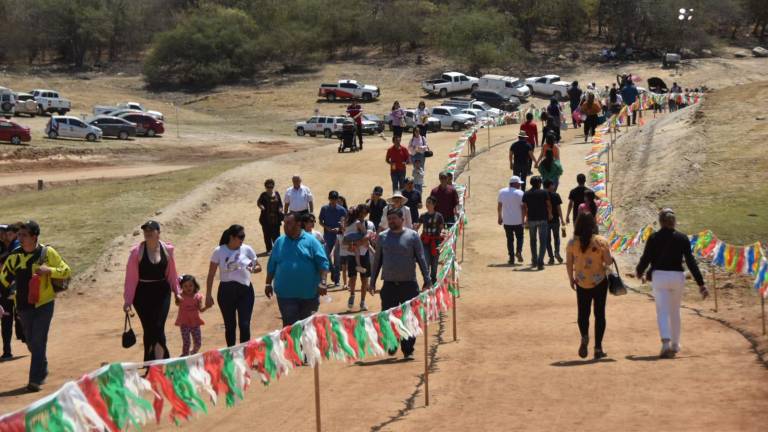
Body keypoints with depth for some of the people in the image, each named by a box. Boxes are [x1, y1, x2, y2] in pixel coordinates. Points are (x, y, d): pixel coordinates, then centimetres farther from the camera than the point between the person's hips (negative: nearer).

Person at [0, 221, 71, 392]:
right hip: (24, 305, 4)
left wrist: (49, 270, -20)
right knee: (31, 343, 13)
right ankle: (42, 370, 35)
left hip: (44, 304, -4)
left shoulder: (47, 253, -7)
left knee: (38, 342, -10)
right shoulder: (15, 255, 1)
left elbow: (66, 271, -3)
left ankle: (36, 379, -9)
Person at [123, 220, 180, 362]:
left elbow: (172, 273, 11)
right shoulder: (137, 251, -8)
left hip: (162, 292, 1)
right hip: (143, 294, -1)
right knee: (148, 329, 7)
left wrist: (176, 291, 14)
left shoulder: (167, 249, 0)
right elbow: (130, 277, -7)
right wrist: (128, 300, -8)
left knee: (158, 327, -8)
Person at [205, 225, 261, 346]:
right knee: (230, 326, 9)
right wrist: (208, 295, 0)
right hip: (226, 291, 0)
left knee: (244, 325, -5)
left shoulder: (247, 249, -1)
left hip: (245, 290, 0)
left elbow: (259, 267, 10)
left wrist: (253, 269, -14)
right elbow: (211, 275, 1)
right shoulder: (219, 251, -4)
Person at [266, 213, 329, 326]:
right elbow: (271, 266, 13)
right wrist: (268, 284, 9)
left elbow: (322, 262, -6)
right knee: (290, 326, -4)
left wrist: (322, 282, -16)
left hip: (309, 293, -1)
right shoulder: (279, 242, 8)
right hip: (286, 294, 1)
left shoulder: (310, 241, -1)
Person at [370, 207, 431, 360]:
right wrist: (372, 282, 10)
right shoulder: (383, 237, 7)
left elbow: (421, 259, 1)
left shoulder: (412, 236, 0)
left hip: (409, 284, -2)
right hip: (389, 285, 2)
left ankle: (408, 351, 6)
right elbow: (377, 261, 13)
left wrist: (427, 281, -6)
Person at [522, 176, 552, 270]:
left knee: (533, 241, 18)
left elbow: (524, 207, 0)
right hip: (542, 219, -3)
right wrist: (550, 214, 16)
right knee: (543, 241, -1)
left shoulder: (526, 194, 2)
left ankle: (534, 261, 25)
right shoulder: (544, 193, -4)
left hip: (531, 219, 3)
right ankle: (540, 262, -12)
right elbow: (549, 205, -1)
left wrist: (524, 219, 10)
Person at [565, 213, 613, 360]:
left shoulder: (572, 243, -7)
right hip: (599, 282, -1)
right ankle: (598, 348, 8)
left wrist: (571, 279, 12)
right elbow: (608, 261, -13)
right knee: (599, 314, 9)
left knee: (583, 313, 13)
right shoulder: (601, 241, -11)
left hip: (581, 283, 1)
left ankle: (584, 337, -15)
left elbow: (569, 264, -3)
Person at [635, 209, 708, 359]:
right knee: (675, 311, 18)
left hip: (659, 276, -2)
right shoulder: (682, 238, -1)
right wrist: (701, 283, -3)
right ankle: (675, 345, 27)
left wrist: (639, 272, 21)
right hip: (678, 277, 2)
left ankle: (666, 342, -24)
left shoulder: (653, 238, -4)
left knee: (662, 311, -3)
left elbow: (646, 259, -2)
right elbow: (691, 261, -4)